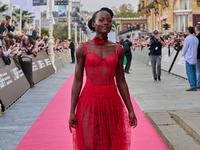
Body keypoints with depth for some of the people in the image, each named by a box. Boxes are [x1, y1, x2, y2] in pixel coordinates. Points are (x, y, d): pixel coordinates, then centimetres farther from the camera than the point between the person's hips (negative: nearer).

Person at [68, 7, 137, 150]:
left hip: (111, 102, 2)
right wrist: (72, 111, -2)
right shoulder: (83, 48, -1)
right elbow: (77, 81, 0)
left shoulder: (118, 50, 6)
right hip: (89, 102, -2)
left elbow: (121, 82, 9)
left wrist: (130, 110, 7)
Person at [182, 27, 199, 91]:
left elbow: (184, 48, -7)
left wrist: (184, 55, 11)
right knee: (194, 72, 10)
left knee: (190, 73, -5)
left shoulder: (187, 39, -13)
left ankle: (193, 87, -8)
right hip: (194, 58, 7)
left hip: (188, 58, -7)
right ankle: (195, 86, 11)